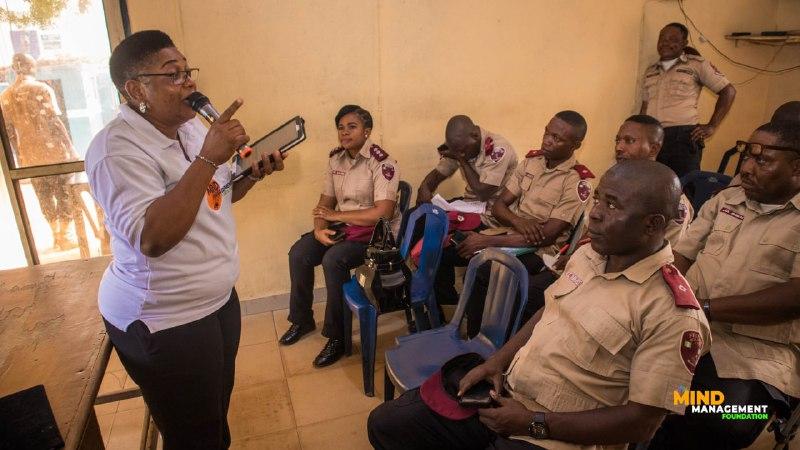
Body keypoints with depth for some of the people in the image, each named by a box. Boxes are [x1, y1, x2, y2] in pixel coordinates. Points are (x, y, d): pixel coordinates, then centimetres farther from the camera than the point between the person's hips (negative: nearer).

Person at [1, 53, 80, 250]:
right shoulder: (42, 89, -8)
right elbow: (54, 122, -12)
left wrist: (20, 156, 17)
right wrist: (71, 150, -9)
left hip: (30, 157, 5)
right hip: (54, 152, -4)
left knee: (44, 196, 14)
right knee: (63, 194, 5)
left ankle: (56, 235, 22)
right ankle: (64, 236, 8)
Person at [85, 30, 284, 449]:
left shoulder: (191, 126, 4)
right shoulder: (118, 148, -21)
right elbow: (152, 238, -32)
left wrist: (253, 173, -3)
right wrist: (207, 157, -32)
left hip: (219, 297, 8)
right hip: (165, 321, -8)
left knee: (218, 406, 26)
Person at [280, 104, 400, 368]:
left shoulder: (382, 163, -17)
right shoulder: (335, 158, 6)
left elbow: (384, 212, -27)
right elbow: (326, 201, 8)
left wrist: (337, 215, -20)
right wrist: (319, 228, -13)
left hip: (376, 233, -7)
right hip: (343, 227, 7)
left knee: (333, 259, -31)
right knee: (298, 253, -10)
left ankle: (337, 337, -15)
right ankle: (302, 320, 12)